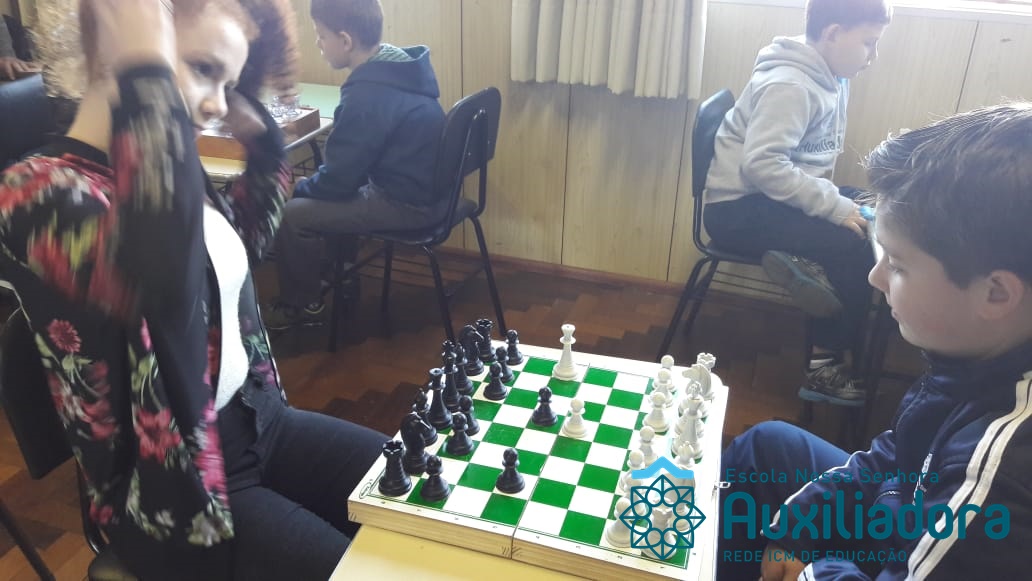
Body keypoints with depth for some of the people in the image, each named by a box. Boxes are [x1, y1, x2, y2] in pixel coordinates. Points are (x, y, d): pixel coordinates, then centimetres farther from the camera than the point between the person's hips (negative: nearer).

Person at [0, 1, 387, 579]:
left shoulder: (167, 175, 2)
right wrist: (146, 65, -37)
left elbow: (246, 237, 22)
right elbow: (156, 276, -45)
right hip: (172, 495, -7)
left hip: (254, 419, 8)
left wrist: (259, 134, 8)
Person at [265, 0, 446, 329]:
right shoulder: (400, 64, 4)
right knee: (315, 196, 26)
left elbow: (338, 179, -18)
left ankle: (302, 306, 16)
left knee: (292, 215, -4)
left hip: (407, 204, -10)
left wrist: (297, 188, 3)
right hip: (425, 189, 10)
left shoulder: (367, 95, -25)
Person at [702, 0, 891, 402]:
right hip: (740, 208, -8)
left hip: (775, 199, 9)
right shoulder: (789, 85, -18)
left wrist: (840, 200, -2)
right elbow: (761, 165, -29)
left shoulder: (830, 79, 9)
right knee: (853, 246, -21)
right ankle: (826, 363, -8)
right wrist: (835, 207, -27)